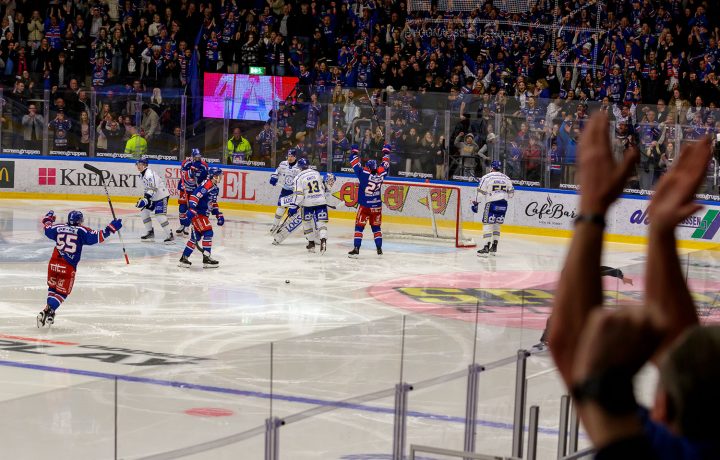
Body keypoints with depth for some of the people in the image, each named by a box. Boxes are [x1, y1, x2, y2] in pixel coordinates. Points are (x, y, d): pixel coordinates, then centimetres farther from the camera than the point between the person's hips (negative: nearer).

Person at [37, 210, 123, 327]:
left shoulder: (58, 228, 8)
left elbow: (48, 230, 25)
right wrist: (111, 228, -2)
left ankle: (48, 310, 22)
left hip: (53, 264, 4)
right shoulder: (82, 231, -3)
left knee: (52, 287, 25)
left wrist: (47, 220, 45)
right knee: (61, 292, 7)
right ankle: (49, 310, -8)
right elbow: (96, 237, -8)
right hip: (68, 268, -4)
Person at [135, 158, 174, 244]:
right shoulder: (142, 174, 10)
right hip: (154, 197, 11)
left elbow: (153, 188, -33)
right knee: (144, 212, 8)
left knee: (160, 215, -20)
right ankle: (150, 233, 18)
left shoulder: (149, 174, -23)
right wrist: (144, 197, 19)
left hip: (161, 196, -11)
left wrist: (146, 199, -38)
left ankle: (170, 235, -14)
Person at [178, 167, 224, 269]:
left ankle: (184, 258, 17)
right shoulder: (206, 185, -17)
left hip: (203, 214, 10)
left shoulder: (215, 188, 16)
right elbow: (194, 196, -26)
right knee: (208, 232, -13)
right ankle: (206, 259, -11)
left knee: (196, 236, 11)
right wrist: (191, 209, -34)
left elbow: (213, 203, 28)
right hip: (197, 213, -10)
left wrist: (218, 214, 23)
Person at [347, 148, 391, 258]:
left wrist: (354, 152, 6)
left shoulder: (364, 174, -16)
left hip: (364, 206, -4)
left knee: (359, 227, 0)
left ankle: (356, 249, -8)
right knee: (376, 227, 16)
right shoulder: (381, 174, -5)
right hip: (377, 206, 4)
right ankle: (379, 249, 14)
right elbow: (385, 164, 12)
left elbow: (355, 164, -10)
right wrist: (386, 151, 27)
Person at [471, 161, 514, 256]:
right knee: (496, 225, 16)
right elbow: (511, 193, 18)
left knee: (487, 224, -6)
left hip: (492, 203, -5)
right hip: (503, 204, 5)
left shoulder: (486, 177, -3)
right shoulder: (506, 178, 12)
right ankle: (494, 248, 16)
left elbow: (481, 193, -6)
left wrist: (476, 203, 2)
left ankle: (486, 248, -16)